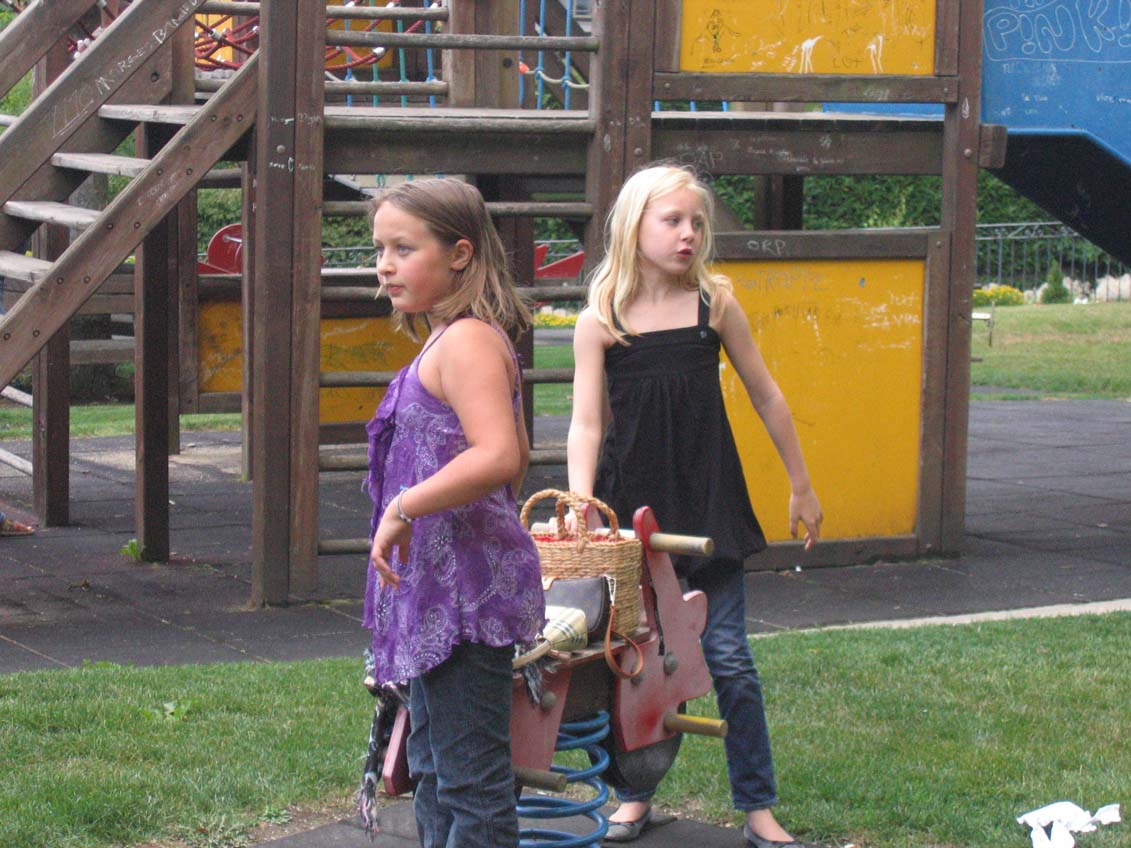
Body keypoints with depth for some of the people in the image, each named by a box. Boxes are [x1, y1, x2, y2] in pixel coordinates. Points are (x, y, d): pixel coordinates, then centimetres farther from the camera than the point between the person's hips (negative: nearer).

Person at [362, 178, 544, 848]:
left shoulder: (465, 341, -16)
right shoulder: (465, 341, 16)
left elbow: (495, 455, -31)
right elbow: (517, 455, 27)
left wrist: (403, 510, -25)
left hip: (465, 591, -11)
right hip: (440, 590, 11)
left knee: (470, 777, -7)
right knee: (435, 769, 18)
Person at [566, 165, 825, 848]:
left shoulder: (715, 302, 1)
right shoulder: (599, 322, -1)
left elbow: (765, 396, 9)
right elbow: (586, 423, -5)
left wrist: (801, 488, 13)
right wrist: (581, 503, -21)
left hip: (709, 499, 0)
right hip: (632, 503, 0)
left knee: (729, 657, -1)